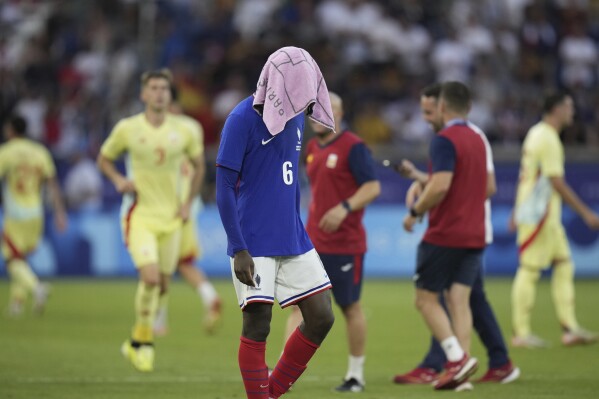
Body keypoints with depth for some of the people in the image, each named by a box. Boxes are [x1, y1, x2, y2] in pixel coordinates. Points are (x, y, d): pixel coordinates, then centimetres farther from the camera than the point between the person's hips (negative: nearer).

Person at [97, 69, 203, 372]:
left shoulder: (183, 131, 1)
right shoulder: (127, 128, -4)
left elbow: (197, 165, 18)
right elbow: (104, 158, 10)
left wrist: (189, 202, 9)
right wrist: (118, 180, -10)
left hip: (170, 217, 4)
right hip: (139, 215, -4)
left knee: (162, 285, 6)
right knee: (150, 277, -22)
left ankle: (136, 342, 27)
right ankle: (143, 341, -4)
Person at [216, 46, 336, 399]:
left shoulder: (295, 118, 10)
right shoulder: (242, 120, -12)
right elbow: (224, 188, -13)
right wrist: (238, 250, -17)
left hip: (293, 240, 7)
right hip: (254, 245, -7)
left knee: (321, 318, 3)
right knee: (257, 327, -5)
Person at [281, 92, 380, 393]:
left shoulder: (352, 147, -10)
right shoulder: (312, 148, 12)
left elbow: (373, 187, -16)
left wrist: (345, 207, -28)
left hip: (345, 244, -6)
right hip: (312, 243, 6)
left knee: (351, 307, 4)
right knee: (298, 304, -3)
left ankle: (356, 374, 16)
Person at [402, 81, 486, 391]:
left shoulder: (445, 140, -13)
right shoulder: (477, 140, 14)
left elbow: (440, 185, -24)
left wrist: (415, 211, -9)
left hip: (444, 235, -7)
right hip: (474, 235, 7)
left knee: (426, 298, 1)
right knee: (459, 301, 4)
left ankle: (457, 357, -14)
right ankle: (459, 366, -4)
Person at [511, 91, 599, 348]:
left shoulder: (536, 134, 15)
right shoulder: (547, 138, -16)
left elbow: (525, 176, 20)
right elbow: (557, 182, -20)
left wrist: (519, 212, 25)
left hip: (548, 216, 10)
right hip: (538, 215, -10)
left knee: (563, 264, 7)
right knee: (529, 269, -6)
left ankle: (570, 329, 5)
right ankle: (521, 334, -2)